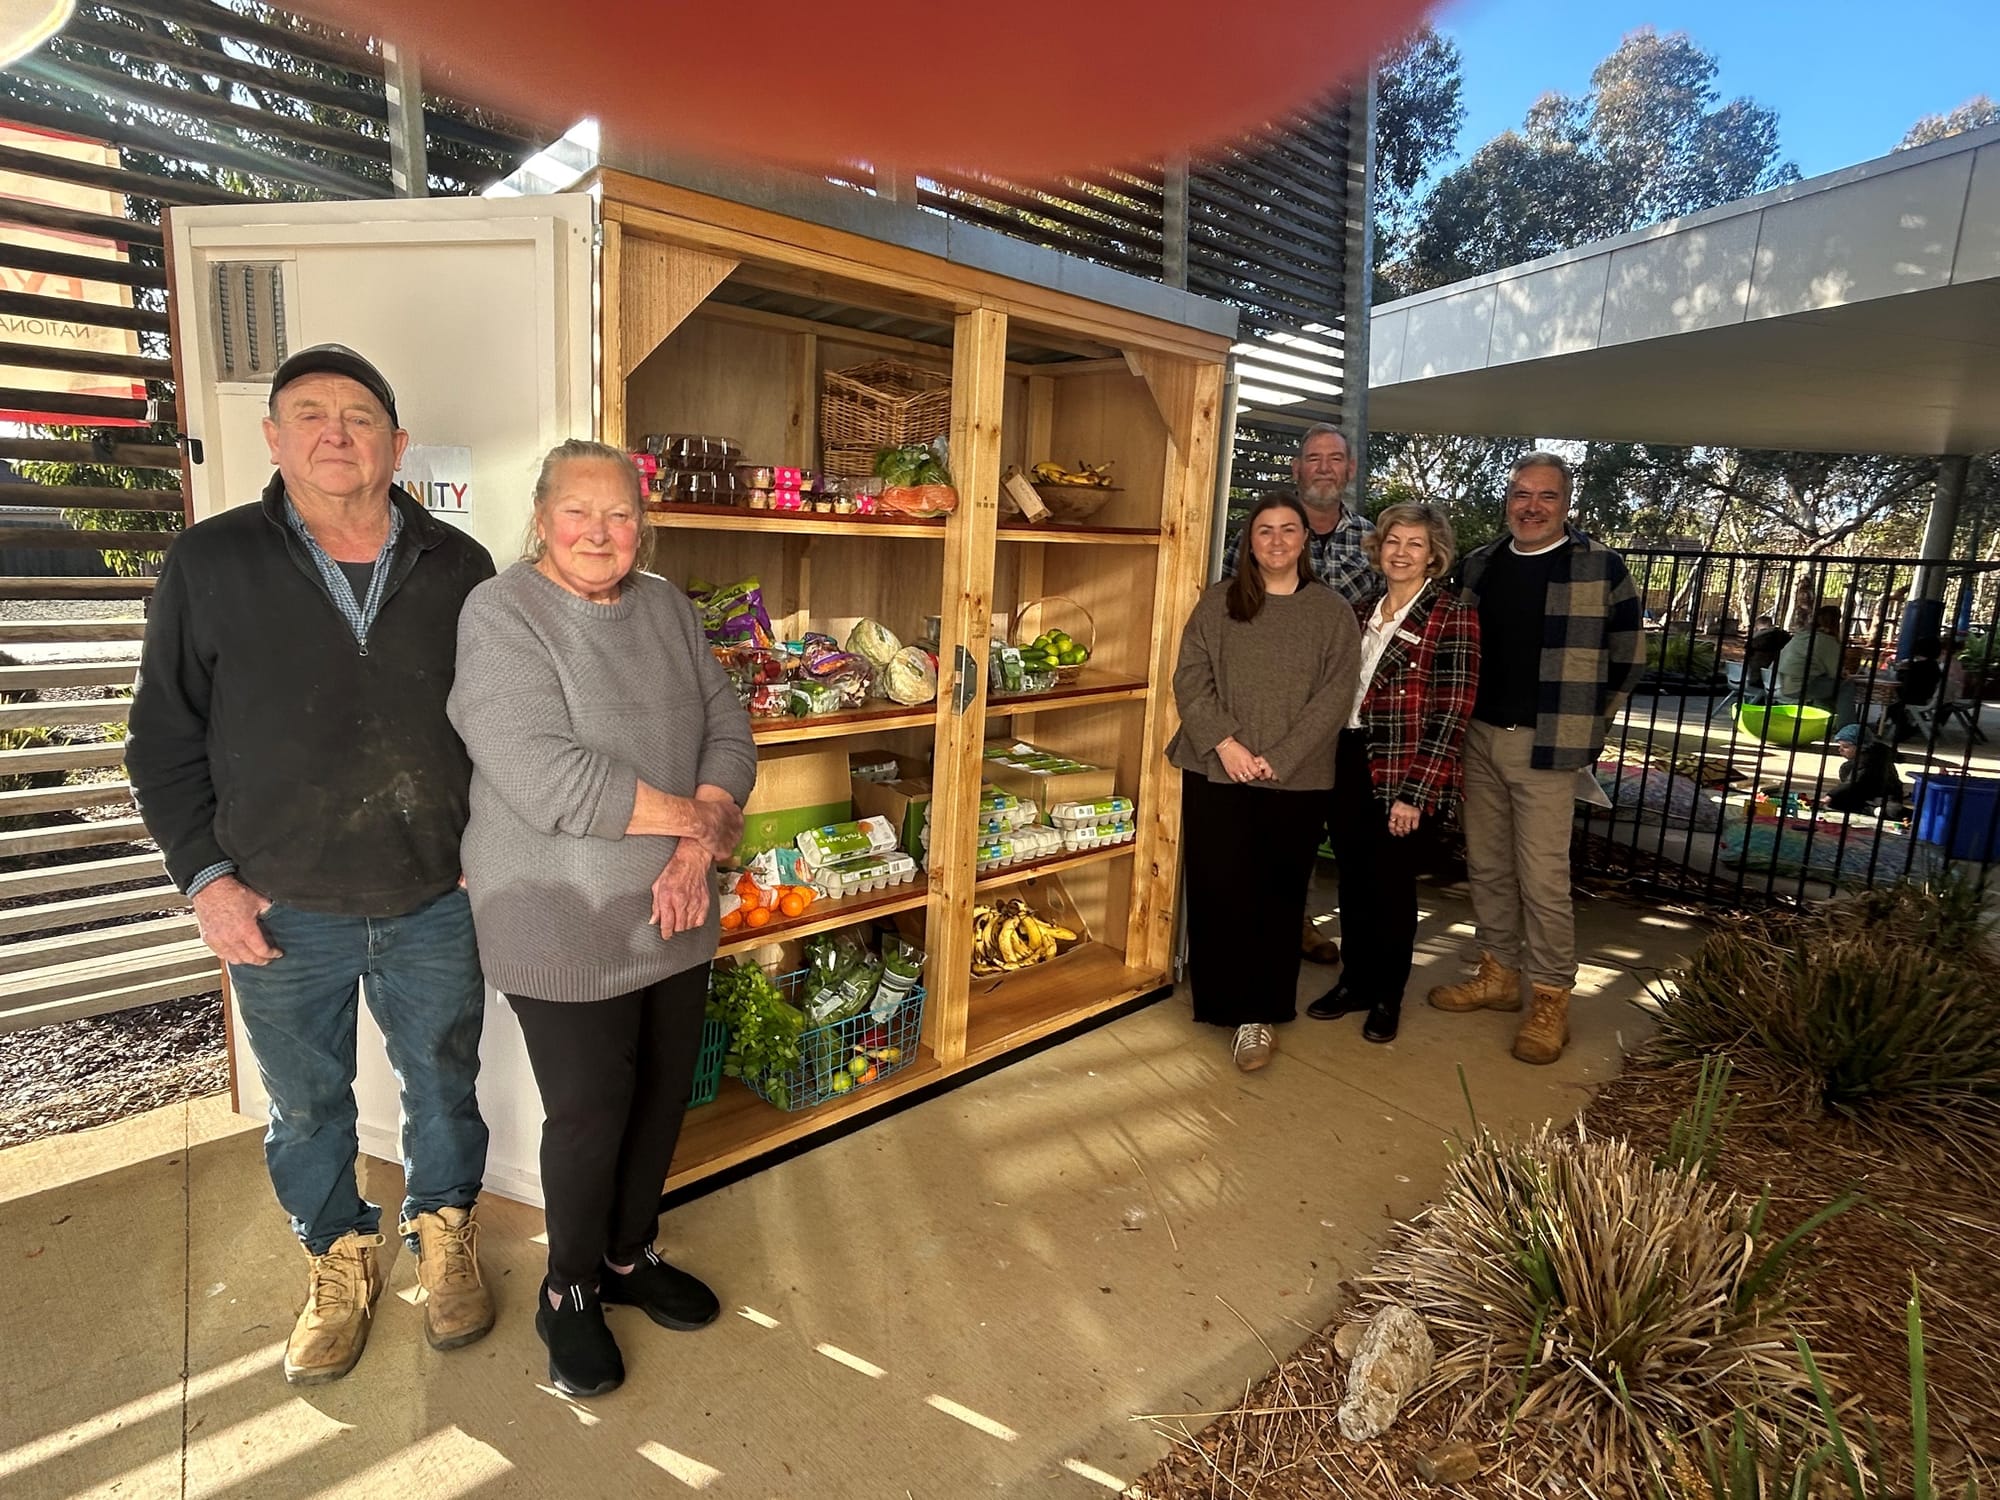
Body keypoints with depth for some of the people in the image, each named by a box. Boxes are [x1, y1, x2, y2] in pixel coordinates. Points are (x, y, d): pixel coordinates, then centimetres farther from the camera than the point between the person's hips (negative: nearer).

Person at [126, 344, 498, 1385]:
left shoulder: (456, 568, -2)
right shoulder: (210, 564, -4)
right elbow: (164, 738, 1)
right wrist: (204, 875, -5)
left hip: (435, 905, 1)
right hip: (278, 912, 0)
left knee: (443, 1083, 17)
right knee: (307, 1102, 18)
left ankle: (442, 1227, 43)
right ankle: (339, 1253, 43)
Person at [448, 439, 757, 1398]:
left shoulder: (666, 608, 6)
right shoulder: (500, 616, -14)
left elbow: (726, 728, 2)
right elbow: (545, 778, -25)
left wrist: (694, 853, -13)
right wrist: (699, 819, -17)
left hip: (673, 916, 6)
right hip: (564, 931, -6)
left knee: (664, 1094, 17)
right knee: (590, 1114, 8)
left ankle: (630, 1256, 42)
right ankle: (569, 1290, 35)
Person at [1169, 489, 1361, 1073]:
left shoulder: (1333, 612, 4)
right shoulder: (1218, 602, 6)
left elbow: (1335, 695, -4)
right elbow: (1190, 678, 0)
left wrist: (1278, 758, -13)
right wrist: (1224, 742, -13)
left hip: (1296, 782, 0)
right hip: (1217, 774, 1)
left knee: (1278, 898, 5)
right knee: (1220, 891, 2)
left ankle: (1262, 1012, 17)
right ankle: (1230, 1004, 19)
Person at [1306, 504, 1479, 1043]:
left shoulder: (1452, 618, -8)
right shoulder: (1364, 613, 11)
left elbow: (1450, 715, -12)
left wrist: (1414, 793, -16)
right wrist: (1330, 765, 8)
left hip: (1405, 778, -5)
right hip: (1349, 766, 5)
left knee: (1391, 886, 7)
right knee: (1353, 881, 13)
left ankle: (1387, 996, 26)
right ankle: (1355, 981, 30)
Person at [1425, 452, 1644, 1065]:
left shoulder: (1601, 567, -3)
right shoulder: (1479, 565, 9)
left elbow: (1628, 655, 2)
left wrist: (1585, 724, 2)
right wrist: (1462, 718, 10)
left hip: (1545, 745, -5)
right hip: (1478, 738, 5)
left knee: (1543, 877, -3)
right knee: (1486, 865, 13)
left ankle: (1551, 1001, 11)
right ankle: (1498, 975, 28)